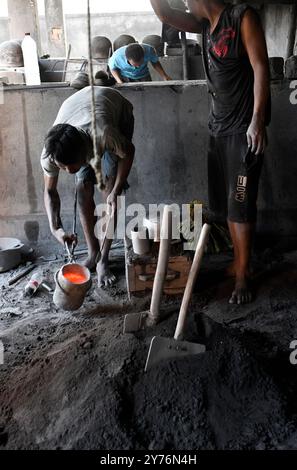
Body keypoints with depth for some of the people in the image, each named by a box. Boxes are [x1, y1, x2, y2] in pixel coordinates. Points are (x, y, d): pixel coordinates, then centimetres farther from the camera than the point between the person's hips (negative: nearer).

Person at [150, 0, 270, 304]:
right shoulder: (205, 25, 14)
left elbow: (260, 67, -13)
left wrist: (257, 119, -20)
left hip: (243, 128, -8)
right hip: (218, 127, 8)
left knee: (241, 204, -5)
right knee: (226, 203, 11)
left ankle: (243, 274, 6)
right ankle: (238, 262, 24)